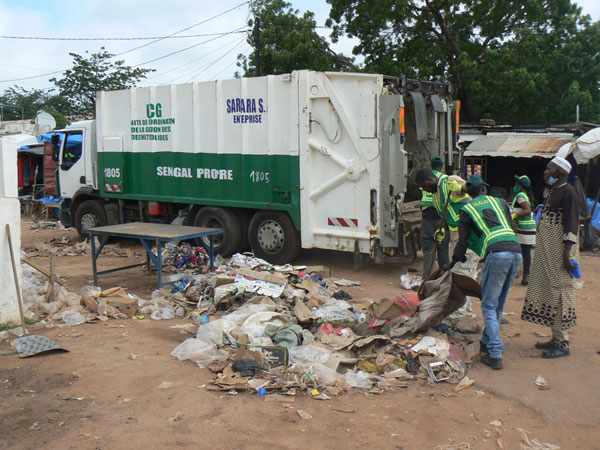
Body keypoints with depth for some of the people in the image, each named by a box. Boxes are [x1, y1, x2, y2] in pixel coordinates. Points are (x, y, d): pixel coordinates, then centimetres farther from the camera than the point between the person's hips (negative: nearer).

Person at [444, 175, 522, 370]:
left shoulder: (467, 209, 14)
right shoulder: (500, 202, 24)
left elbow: (463, 241, 14)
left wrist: (454, 262, 30)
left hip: (496, 253, -5)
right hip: (516, 252, 5)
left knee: (489, 306, 1)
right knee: (499, 305, 18)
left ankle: (495, 355, -7)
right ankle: (487, 342, 30)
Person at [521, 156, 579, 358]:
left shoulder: (568, 192, -14)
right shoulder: (553, 192, 16)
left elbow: (571, 225, -20)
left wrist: (567, 253, -25)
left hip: (559, 251, -10)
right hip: (547, 251, 10)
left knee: (559, 292, -6)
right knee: (549, 290, 13)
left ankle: (563, 344, 0)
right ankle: (556, 339, 22)